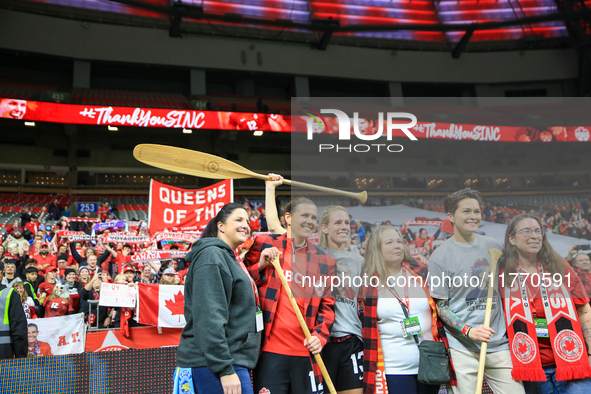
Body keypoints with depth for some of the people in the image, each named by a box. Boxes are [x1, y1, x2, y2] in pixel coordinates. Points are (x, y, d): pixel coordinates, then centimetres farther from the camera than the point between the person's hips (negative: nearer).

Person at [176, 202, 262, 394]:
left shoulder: (228, 258, 18)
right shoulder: (212, 256, -13)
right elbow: (209, 317, -21)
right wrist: (225, 369, -23)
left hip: (234, 360, 10)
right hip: (213, 364, -10)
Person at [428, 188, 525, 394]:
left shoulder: (495, 247, 6)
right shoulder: (440, 257, -8)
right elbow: (440, 307, -6)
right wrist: (468, 331, -18)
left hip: (499, 344, 4)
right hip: (462, 348, -4)